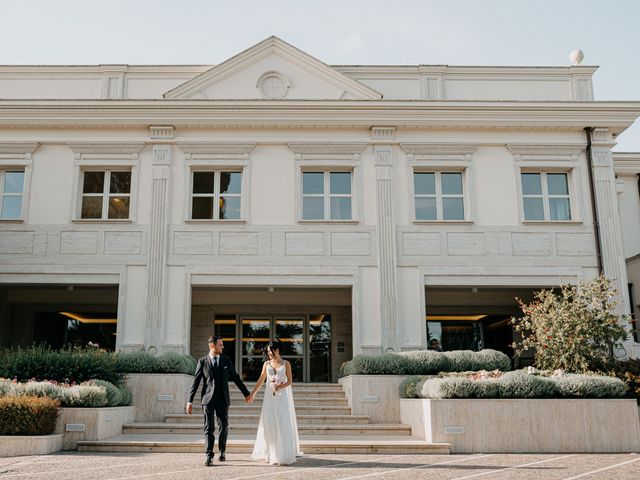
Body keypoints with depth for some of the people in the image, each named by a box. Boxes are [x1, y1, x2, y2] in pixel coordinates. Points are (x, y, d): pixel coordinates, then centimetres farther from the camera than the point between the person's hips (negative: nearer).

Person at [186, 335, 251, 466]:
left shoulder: (226, 360, 7)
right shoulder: (202, 361, 0)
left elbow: (235, 378, 13)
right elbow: (195, 382, 0)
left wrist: (246, 393, 14)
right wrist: (190, 401, -5)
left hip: (223, 399, 3)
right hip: (208, 399, -2)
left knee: (224, 427, 9)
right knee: (209, 428, -5)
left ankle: (222, 451, 29)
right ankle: (209, 456, -3)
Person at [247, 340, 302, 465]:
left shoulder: (286, 364, 0)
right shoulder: (266, 364, 7)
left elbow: (290, 381, -2)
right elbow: (261, 381, 11)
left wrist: (280, 387, -19)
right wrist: (252, 394, 7)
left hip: (283, 397, -2)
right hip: (270, 397, 3)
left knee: (283, 424, -3)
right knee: (269, 423, 0)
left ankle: (284, 454, 6)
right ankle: (270, 453, 13)